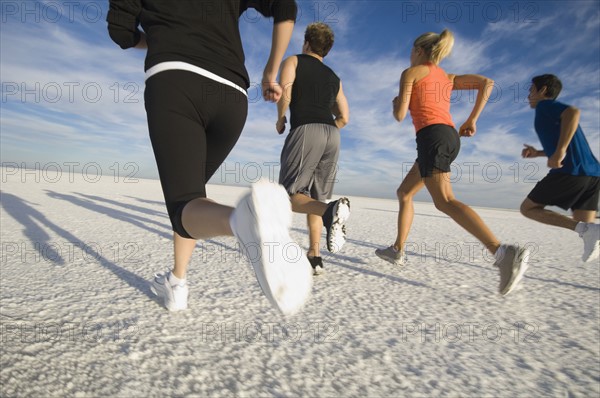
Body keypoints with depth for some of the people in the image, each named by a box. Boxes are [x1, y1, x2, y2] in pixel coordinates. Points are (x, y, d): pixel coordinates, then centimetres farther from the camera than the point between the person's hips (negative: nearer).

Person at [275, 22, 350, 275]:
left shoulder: (293, 61, 16)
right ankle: (314, 257, 5)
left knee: (291, 197, -5)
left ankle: (332, 211, -35)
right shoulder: (334, 78, 29)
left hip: (305, 131, -5)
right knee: (315, 198, 12)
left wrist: (280, 120, 11)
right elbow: (344, 118, 23)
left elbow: (284, 93, -4)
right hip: (332, 136, 6)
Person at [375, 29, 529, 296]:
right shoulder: (446, 77, 27)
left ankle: (504, 252, -34)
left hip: (432, 136, -8)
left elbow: (400, 115, 0)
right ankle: (397, 251, 19)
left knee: (444, 201, -20)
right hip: (450, 137, 8)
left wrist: (396, 102, 23)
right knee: (404, 193, 15)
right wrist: (472, 119, 17)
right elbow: (487, 82, 19)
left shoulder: (410, 72, 8)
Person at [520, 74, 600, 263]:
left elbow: (574, 112, -20)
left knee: (528, 208, 2)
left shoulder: (545, 105, 4)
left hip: (569, 170, -9)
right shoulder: (558, 113, 29)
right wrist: (538, 153, 31)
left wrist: (559, 151, -25)